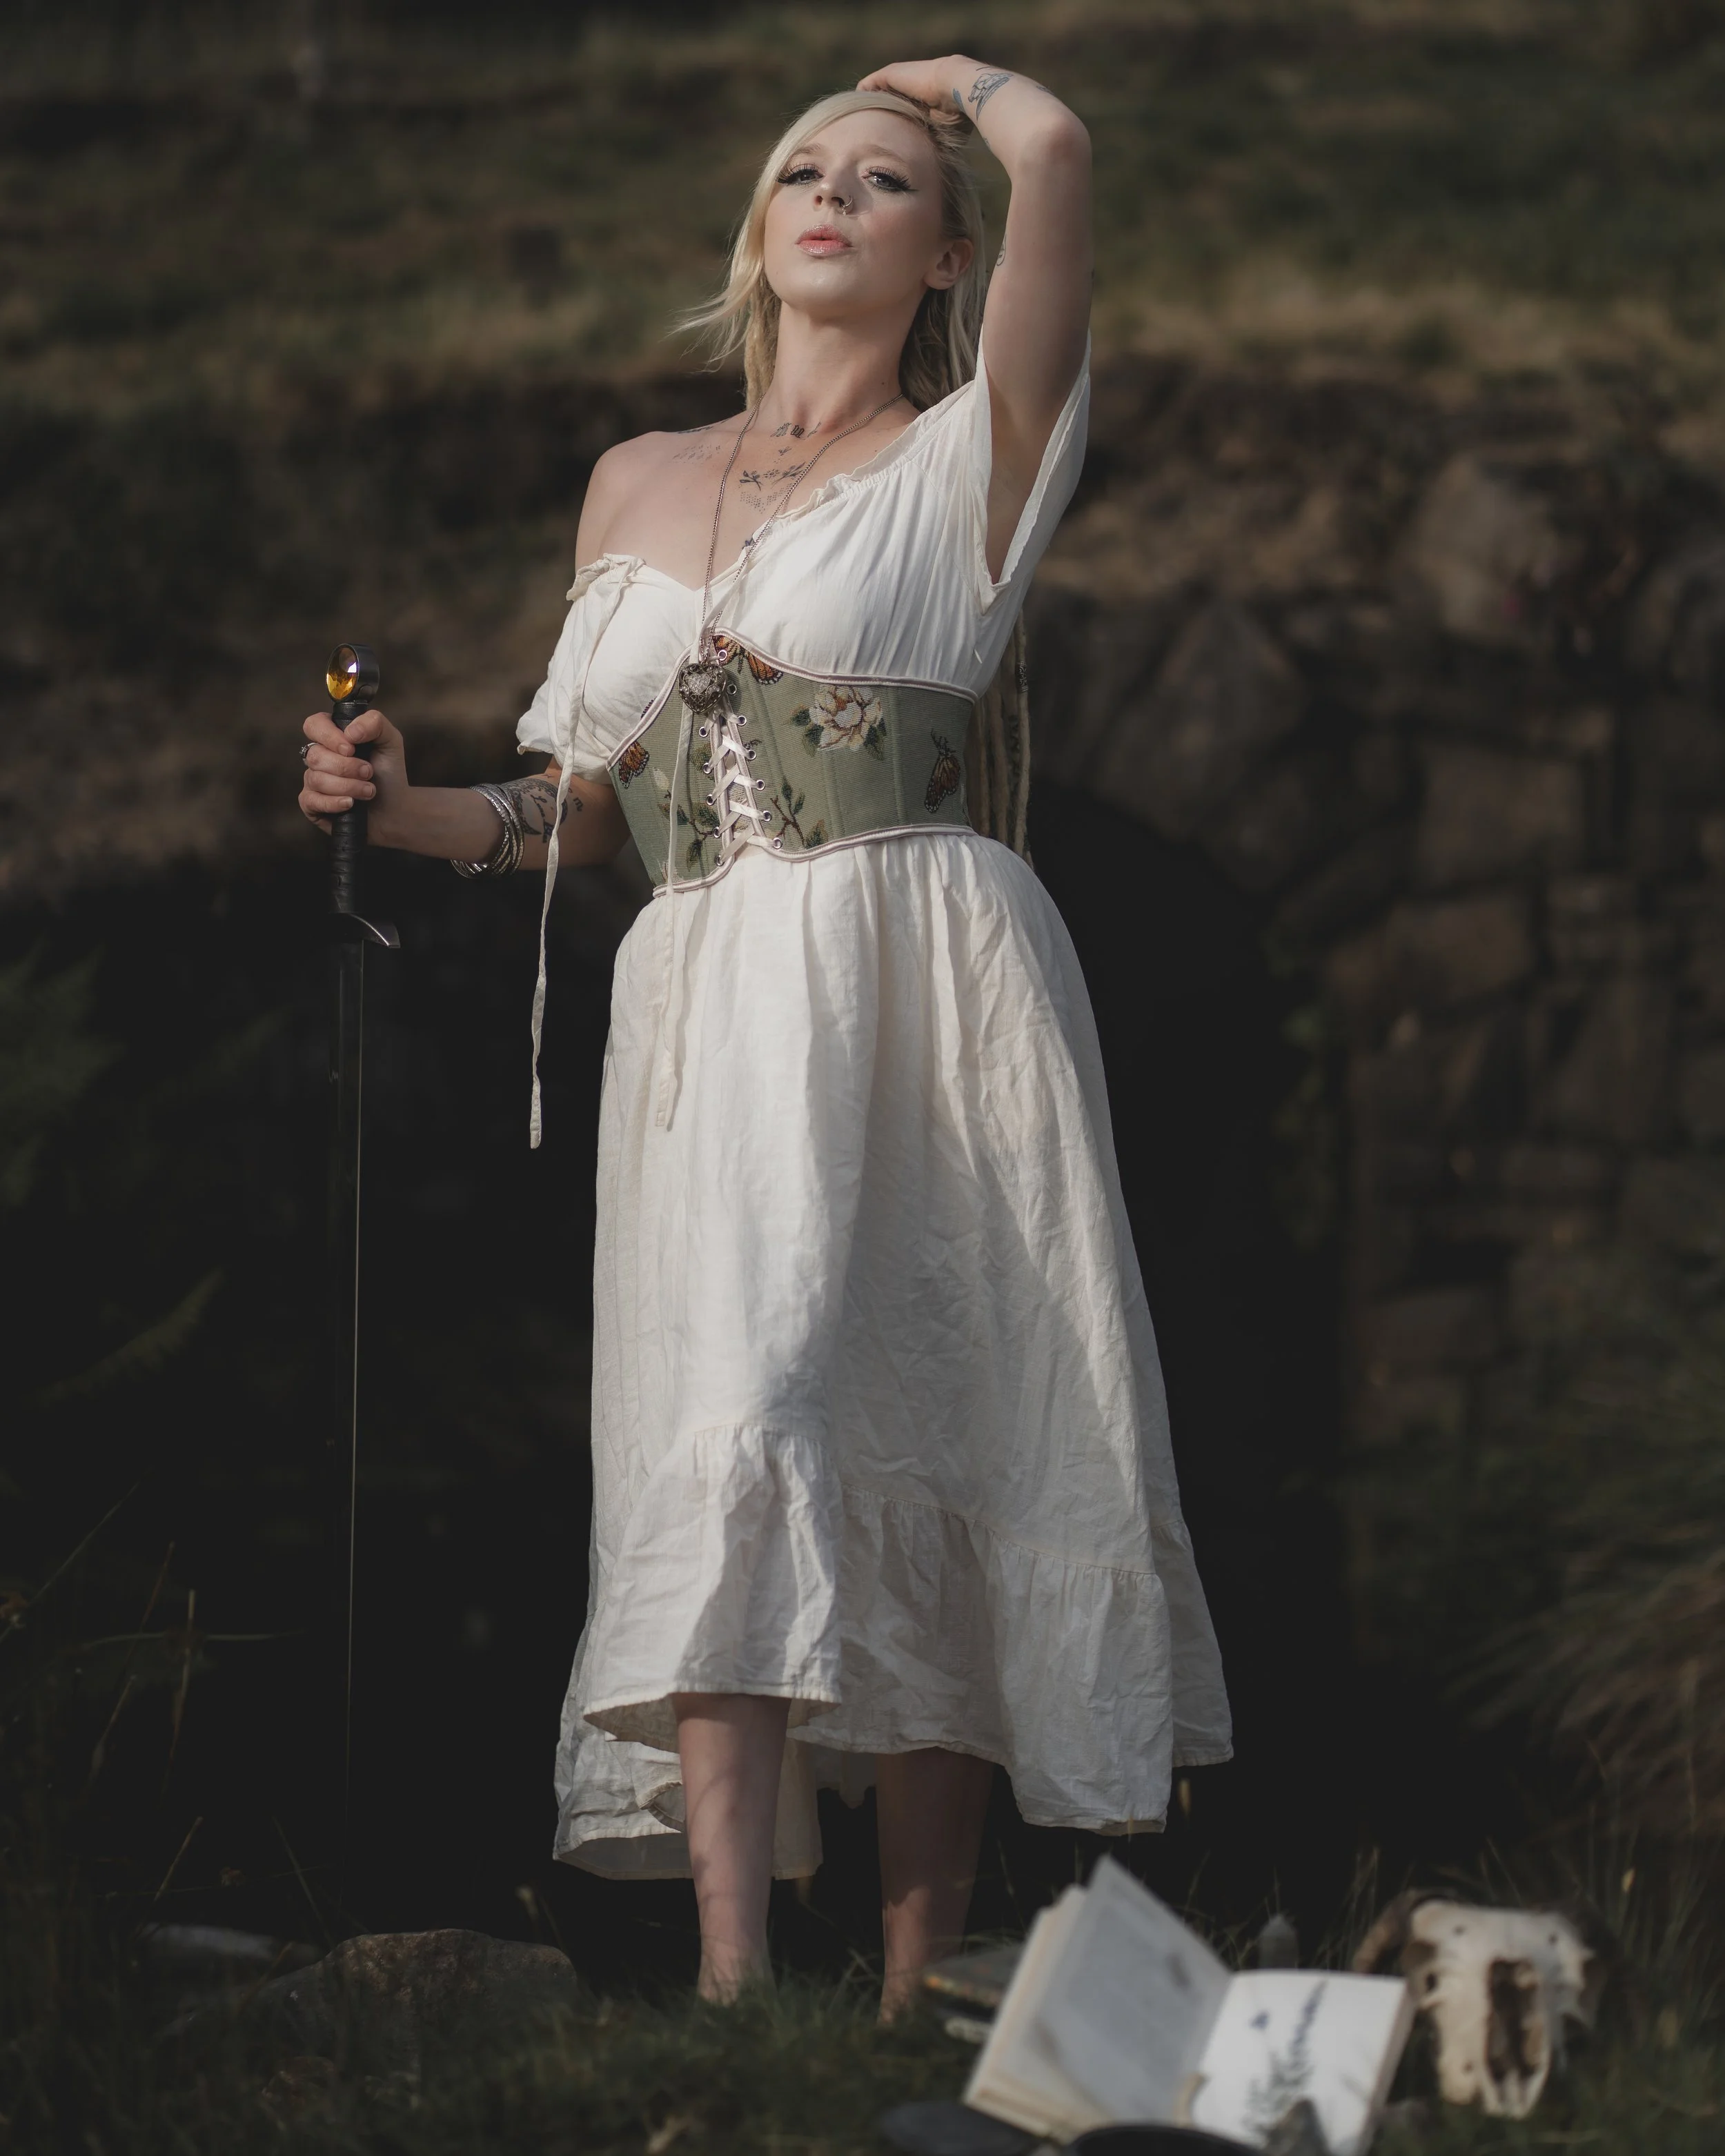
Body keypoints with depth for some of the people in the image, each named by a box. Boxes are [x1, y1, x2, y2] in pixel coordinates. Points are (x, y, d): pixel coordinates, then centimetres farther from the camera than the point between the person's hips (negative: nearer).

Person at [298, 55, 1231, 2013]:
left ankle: (912, 2005, -3)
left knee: (913, 1447, -7)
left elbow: (1058, 150, -6)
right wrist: (405, 810, 7)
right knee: (730, 1431, -13)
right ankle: (730, 1987, -22)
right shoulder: (637, 487, 21)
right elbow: (589, 811, 24)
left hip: (923, 996, -3)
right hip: (702, 1023, 3)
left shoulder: (961, 461, 8)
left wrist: (967, 86, 15)